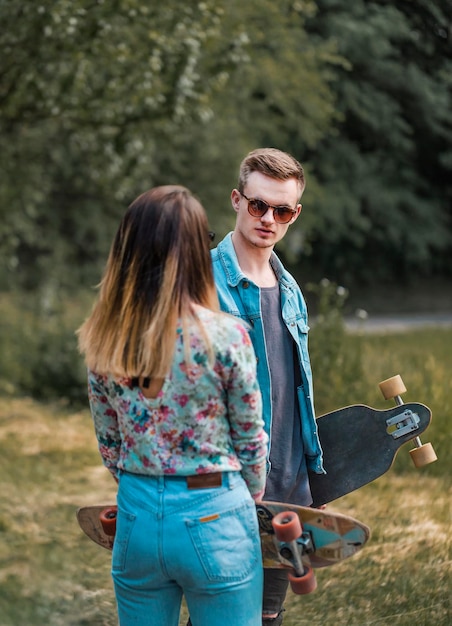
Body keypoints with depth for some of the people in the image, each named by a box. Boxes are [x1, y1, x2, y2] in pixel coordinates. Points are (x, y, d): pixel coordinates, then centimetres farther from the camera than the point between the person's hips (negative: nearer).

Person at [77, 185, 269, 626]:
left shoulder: (105, 341, -3)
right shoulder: (225, 337, -14)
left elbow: (108, 444, 7)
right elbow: (250, 440, -3)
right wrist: (251, 501, 15)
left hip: (137, 514, 4)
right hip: (212, 517, -4)